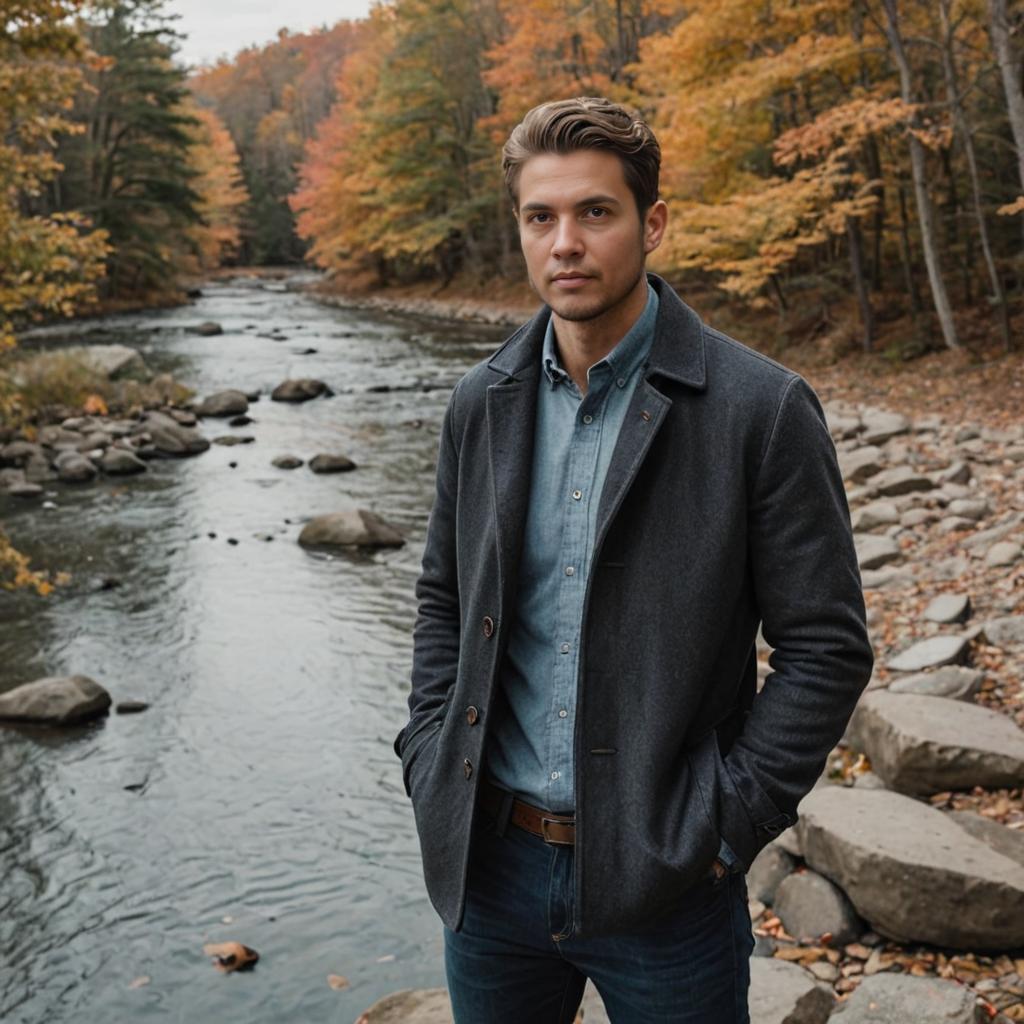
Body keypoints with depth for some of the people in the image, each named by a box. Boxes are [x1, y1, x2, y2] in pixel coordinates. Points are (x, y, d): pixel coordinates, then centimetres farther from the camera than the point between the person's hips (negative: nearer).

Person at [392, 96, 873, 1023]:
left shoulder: (763, 410, -11)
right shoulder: (483, 404, 3)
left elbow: (826, 649, -10)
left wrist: (722, 828, -13)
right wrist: (431, 765, 3)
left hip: (661, 881, -4)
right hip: (489, 864, 4)